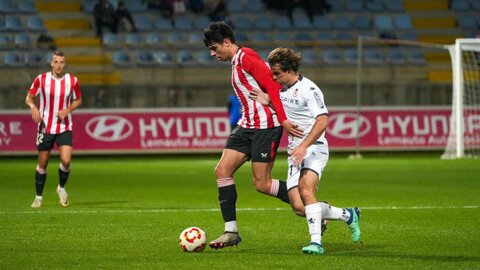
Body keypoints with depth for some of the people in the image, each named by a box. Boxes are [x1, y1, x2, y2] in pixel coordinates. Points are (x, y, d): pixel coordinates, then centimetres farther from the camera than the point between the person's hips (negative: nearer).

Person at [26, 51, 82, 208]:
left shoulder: (72, 81, -3)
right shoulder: (41, 79, -6)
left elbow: (78, 100, 10)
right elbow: (29, 97, 1)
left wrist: (67, 110, -9)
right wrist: (33, 107, -21)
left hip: (64, 128, 0)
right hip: (45, 127, 0)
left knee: (66, 160, -17)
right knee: (43, 164, 5)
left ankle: (61, 188, 12)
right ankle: (38, 197, 23)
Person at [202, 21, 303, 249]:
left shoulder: (245, 57, -11)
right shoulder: (235, 64, 18)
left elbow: (271, 85, -19)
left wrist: (282, 120, -24)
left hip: (265, 126, -10)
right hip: (247, 126, 10)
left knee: (262, 184, -8)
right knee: (222, 170, -1)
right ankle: (231, 231, 1)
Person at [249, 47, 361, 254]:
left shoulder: (308, 89, -12)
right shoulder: (281, 89, 13)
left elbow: (323, 121, -20)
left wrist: (304, 146, -27)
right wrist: (267, 102, 7)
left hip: (314, 148, -8)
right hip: (295, 152, 8)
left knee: (305, 188, -31)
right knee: (298, 207, -3)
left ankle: (316, 242, -33)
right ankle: (348, 215, 16)